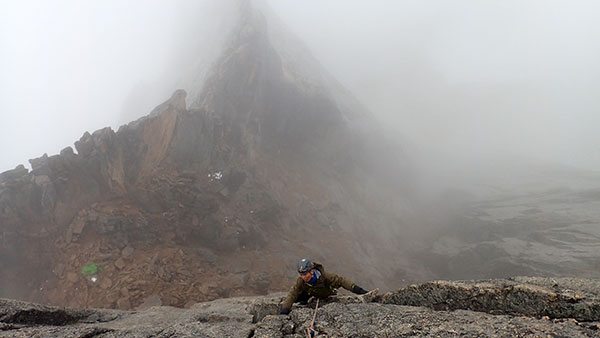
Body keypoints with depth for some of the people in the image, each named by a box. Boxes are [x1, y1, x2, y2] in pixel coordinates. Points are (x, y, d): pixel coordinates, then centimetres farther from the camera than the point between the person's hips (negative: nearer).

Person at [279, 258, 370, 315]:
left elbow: (340, 281, -37)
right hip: (311, 293, 1)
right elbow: (292, 295, -35)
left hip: (327, 293, -1)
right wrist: (283, 312, -47)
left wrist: (359, 290, -37)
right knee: (297, 298, -11)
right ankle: (305, 299, 23)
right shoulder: (300, 281, -36)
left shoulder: (324, 276, -44)